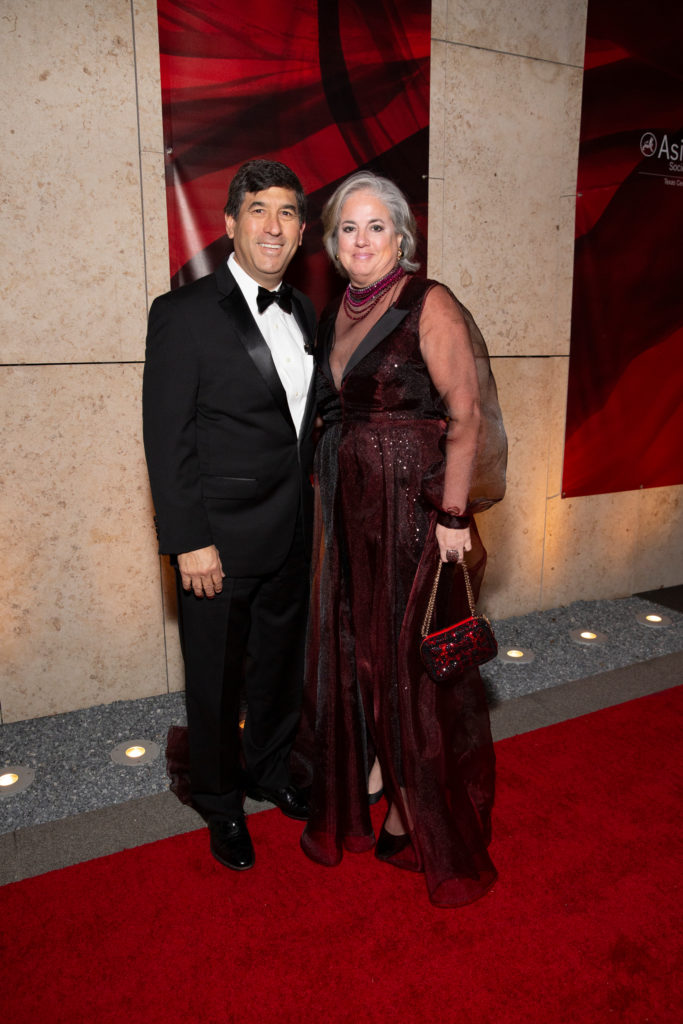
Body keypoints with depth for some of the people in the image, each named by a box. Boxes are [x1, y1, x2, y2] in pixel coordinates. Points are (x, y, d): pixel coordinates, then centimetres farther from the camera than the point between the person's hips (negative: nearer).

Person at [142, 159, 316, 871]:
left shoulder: (303, 315, 9)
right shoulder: (184, 313, -11)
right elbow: (166, 440, -14)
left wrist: (310, 515, 10)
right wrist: (190, 543, -17)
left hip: (292, 538, 6)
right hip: (221, 544, -6)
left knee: (282, 666, 21)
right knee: (216, 681, 12)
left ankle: (268, 770, 46)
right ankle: (221, 805, 36)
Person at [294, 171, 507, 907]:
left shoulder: (428, 305, -8)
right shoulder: (335, 316, 12)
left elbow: (466, 416, -13)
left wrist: (454, 515, -18)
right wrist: (330, 502, 10)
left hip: (416, 506, -6)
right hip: (349, 508, 6)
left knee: (412, 654, 4)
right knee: (354, 645, 13)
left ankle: (422, 821, 25)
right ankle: (366, 785, 36)